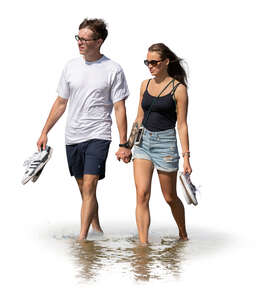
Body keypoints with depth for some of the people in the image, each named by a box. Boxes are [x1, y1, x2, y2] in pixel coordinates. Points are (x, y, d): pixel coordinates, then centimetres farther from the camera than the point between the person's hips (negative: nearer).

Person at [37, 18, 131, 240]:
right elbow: (61, 103, 15)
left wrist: (124, 144, -8)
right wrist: (45, 132, 13)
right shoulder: (71, 66, 7)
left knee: (89, 187, -13)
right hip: (72, 136, 5)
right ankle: (96, 226, 30)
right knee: (83, 187, 13)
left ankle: (82, 237, -13)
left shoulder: (113, 70, -6)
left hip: (98, 136, -5)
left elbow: (120, 109, -5)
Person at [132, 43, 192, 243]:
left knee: (170, 198, 9)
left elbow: (182, 125, -6)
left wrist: (186, 156, -9)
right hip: (143, 141, 4)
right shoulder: (145, 85, 9)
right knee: (142, 194, -11)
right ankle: (143, 242, -11)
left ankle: (183, 235, 34)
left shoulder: (178, 89, -6)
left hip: (165, 143, -4)